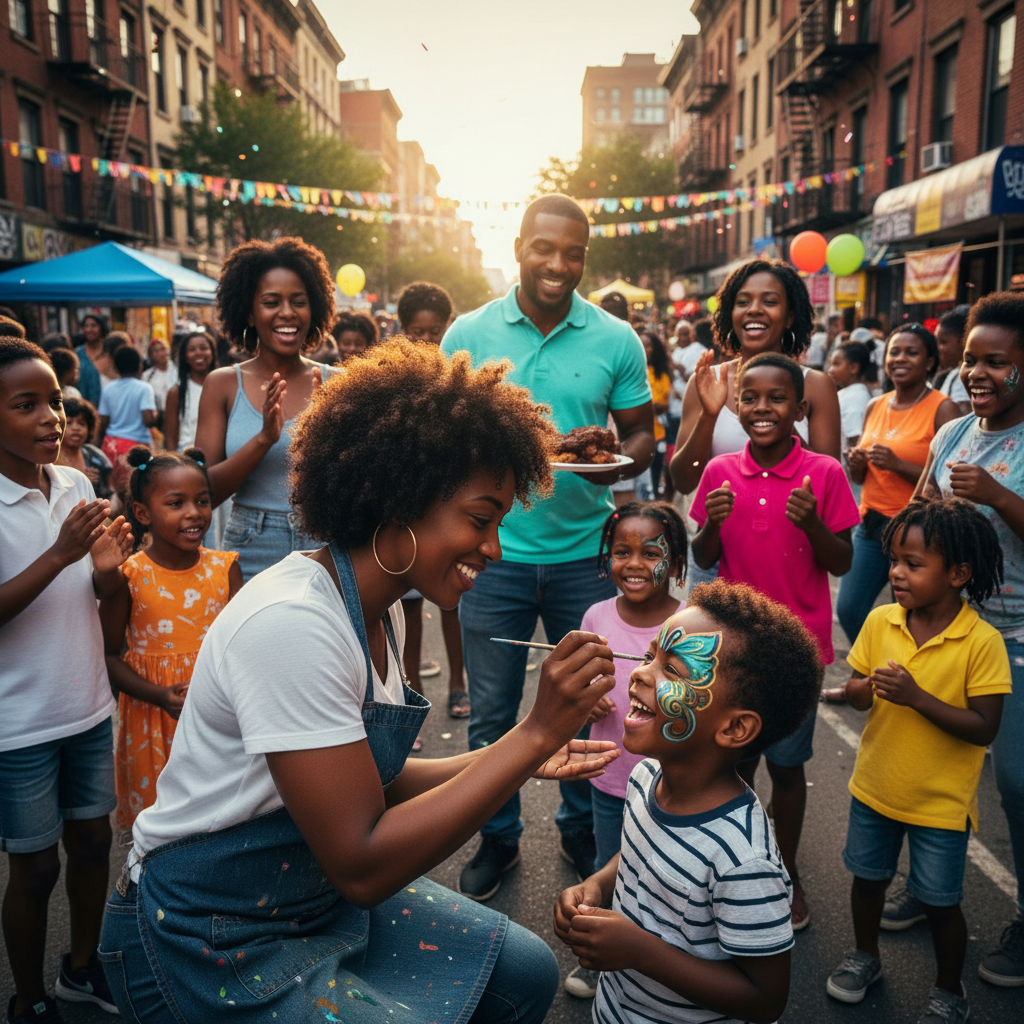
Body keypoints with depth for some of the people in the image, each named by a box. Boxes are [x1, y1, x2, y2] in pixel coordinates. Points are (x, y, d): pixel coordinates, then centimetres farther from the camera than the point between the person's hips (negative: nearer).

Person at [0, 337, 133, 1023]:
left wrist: (107, 568, -11)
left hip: (89, 707, 5)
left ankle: (82, 966, 42)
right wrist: (59, 555, -29)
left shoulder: (76, 485, 0)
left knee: (93, 838, 18)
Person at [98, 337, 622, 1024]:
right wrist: (536, 734, -29)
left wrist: (524, 755, -3)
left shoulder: (379, 609, -1)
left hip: (322, 895, 9)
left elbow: (371, 779, 6)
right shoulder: (292, 624, -29)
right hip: (214, 937, -8)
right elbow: (362, 864, -28)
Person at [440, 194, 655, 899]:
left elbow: (643, 436, 4)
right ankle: (498, 839, 33)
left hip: (584, 555, 0)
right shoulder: (469, 334, -1)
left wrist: (616, 462, -17)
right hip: (495, 554, 0)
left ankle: (582, 828, 38)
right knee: (492, 714, 12)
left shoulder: (616, 340, -1)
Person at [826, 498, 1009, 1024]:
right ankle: (866, 955, 48)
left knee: (939, 902, 12)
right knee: (867, 878, 21)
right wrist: (865, 689, -23)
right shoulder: (880, 621, -9)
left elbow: (984, 728, -21)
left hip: (940, 801, -4)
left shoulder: (982, 642, -21)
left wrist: (916, 695, -30)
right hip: (875, 785, 4)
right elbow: (855, 690, 0)